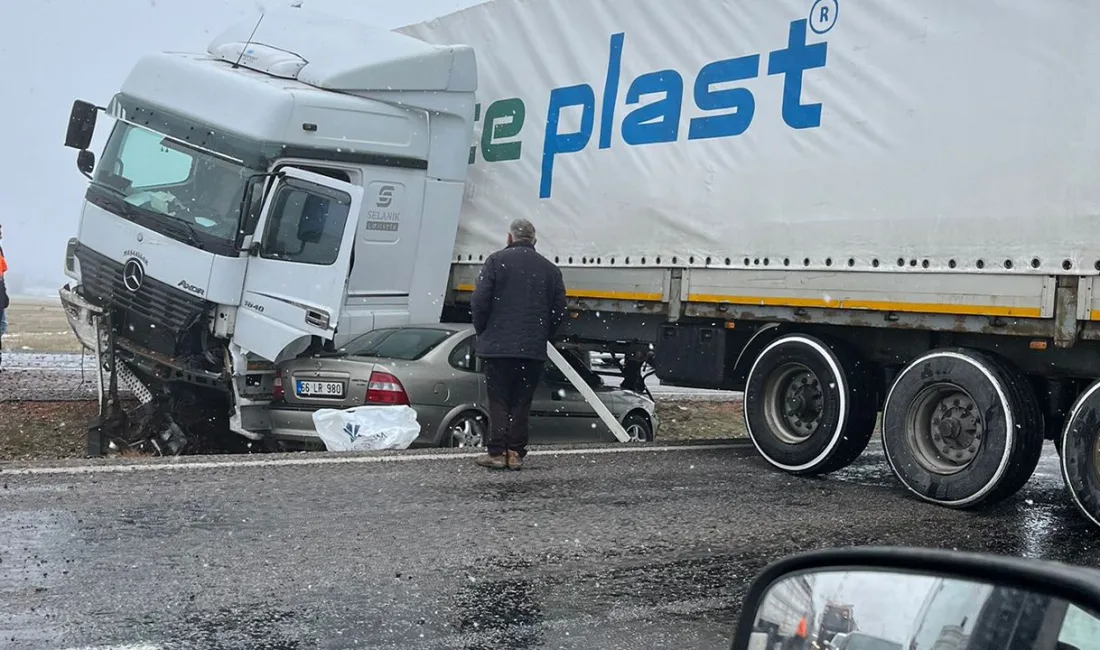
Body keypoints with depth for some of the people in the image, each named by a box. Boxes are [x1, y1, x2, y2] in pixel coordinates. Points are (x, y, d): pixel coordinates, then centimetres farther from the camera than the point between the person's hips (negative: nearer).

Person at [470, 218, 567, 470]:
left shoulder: (496, 260, -1)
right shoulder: (550, 269, 10)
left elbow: (479, 301, -8)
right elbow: (559, 310, 7)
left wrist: (482, 331, 6)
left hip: (498, 345, -3)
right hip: (534, 349, 3)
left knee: (498, 400, 3)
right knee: (522, 402, 8)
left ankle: (497, 452, 0)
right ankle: (516, 453, 7)